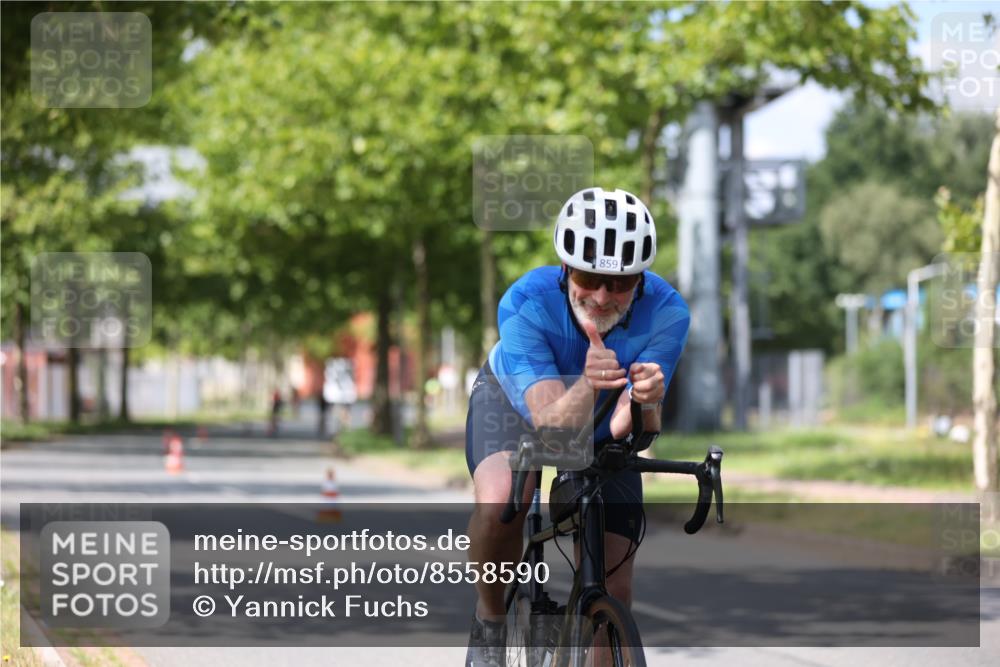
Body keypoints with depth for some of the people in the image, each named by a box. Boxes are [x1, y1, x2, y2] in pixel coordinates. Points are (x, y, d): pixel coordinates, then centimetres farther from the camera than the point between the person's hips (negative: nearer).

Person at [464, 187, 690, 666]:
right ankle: (489, 624, -8)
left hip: (599, 428, 2)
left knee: (613, 594, -7)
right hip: (515, 401, -2)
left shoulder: (665, 313, -33)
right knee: (500, 501, -35)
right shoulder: (527, 304, -37)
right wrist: (587, 386, -64)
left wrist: (644, 402, -59)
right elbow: (552, 424, -44)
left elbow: (625, 430, -37)